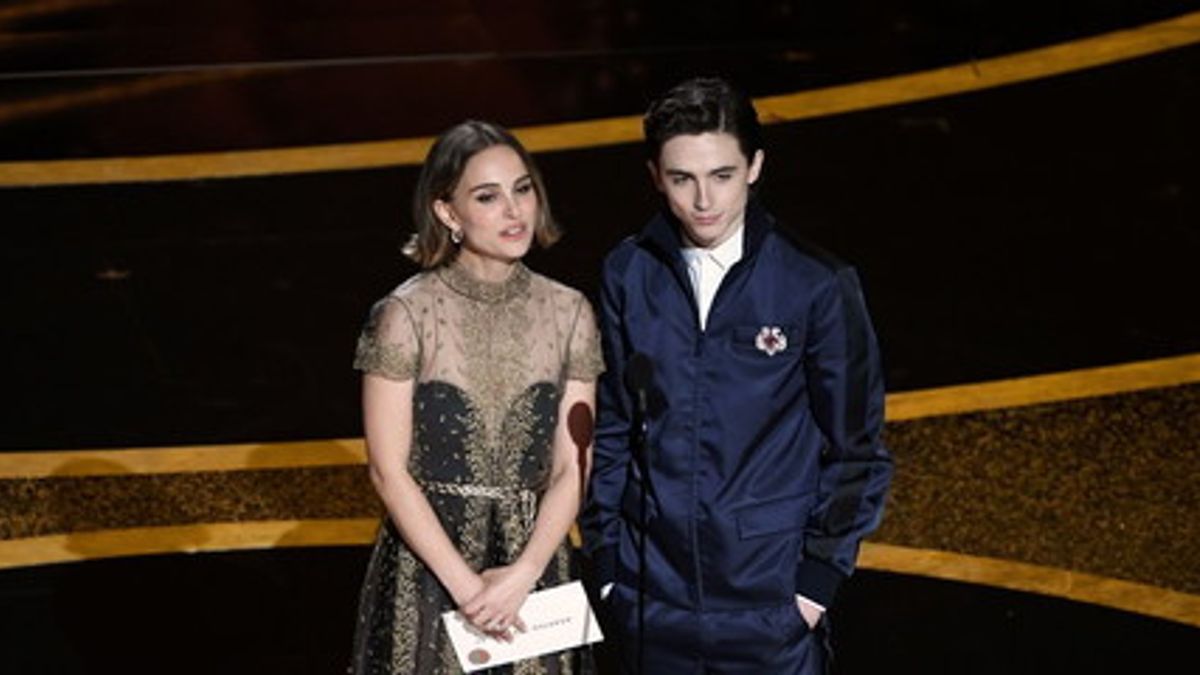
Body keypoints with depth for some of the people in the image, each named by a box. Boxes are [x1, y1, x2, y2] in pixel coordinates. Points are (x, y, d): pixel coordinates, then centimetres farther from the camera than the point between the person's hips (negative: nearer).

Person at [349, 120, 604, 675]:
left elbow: (570, 469, -2)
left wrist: (520, 576, -14)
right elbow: (389, 471, -10)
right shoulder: (406, 314, -10)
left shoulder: (569, 314, -1)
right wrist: (465, 584, -14)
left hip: (535, 562, 3)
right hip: (426, 563, -2)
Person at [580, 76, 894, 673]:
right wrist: (604, 558, 5)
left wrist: (820, 576, -4)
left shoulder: (817, 286, -8)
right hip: (650, 604, 3)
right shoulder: (628, 275, 0)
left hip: (772, 604, -2)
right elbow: (611, 426, 7)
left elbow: (856, 449, -2)